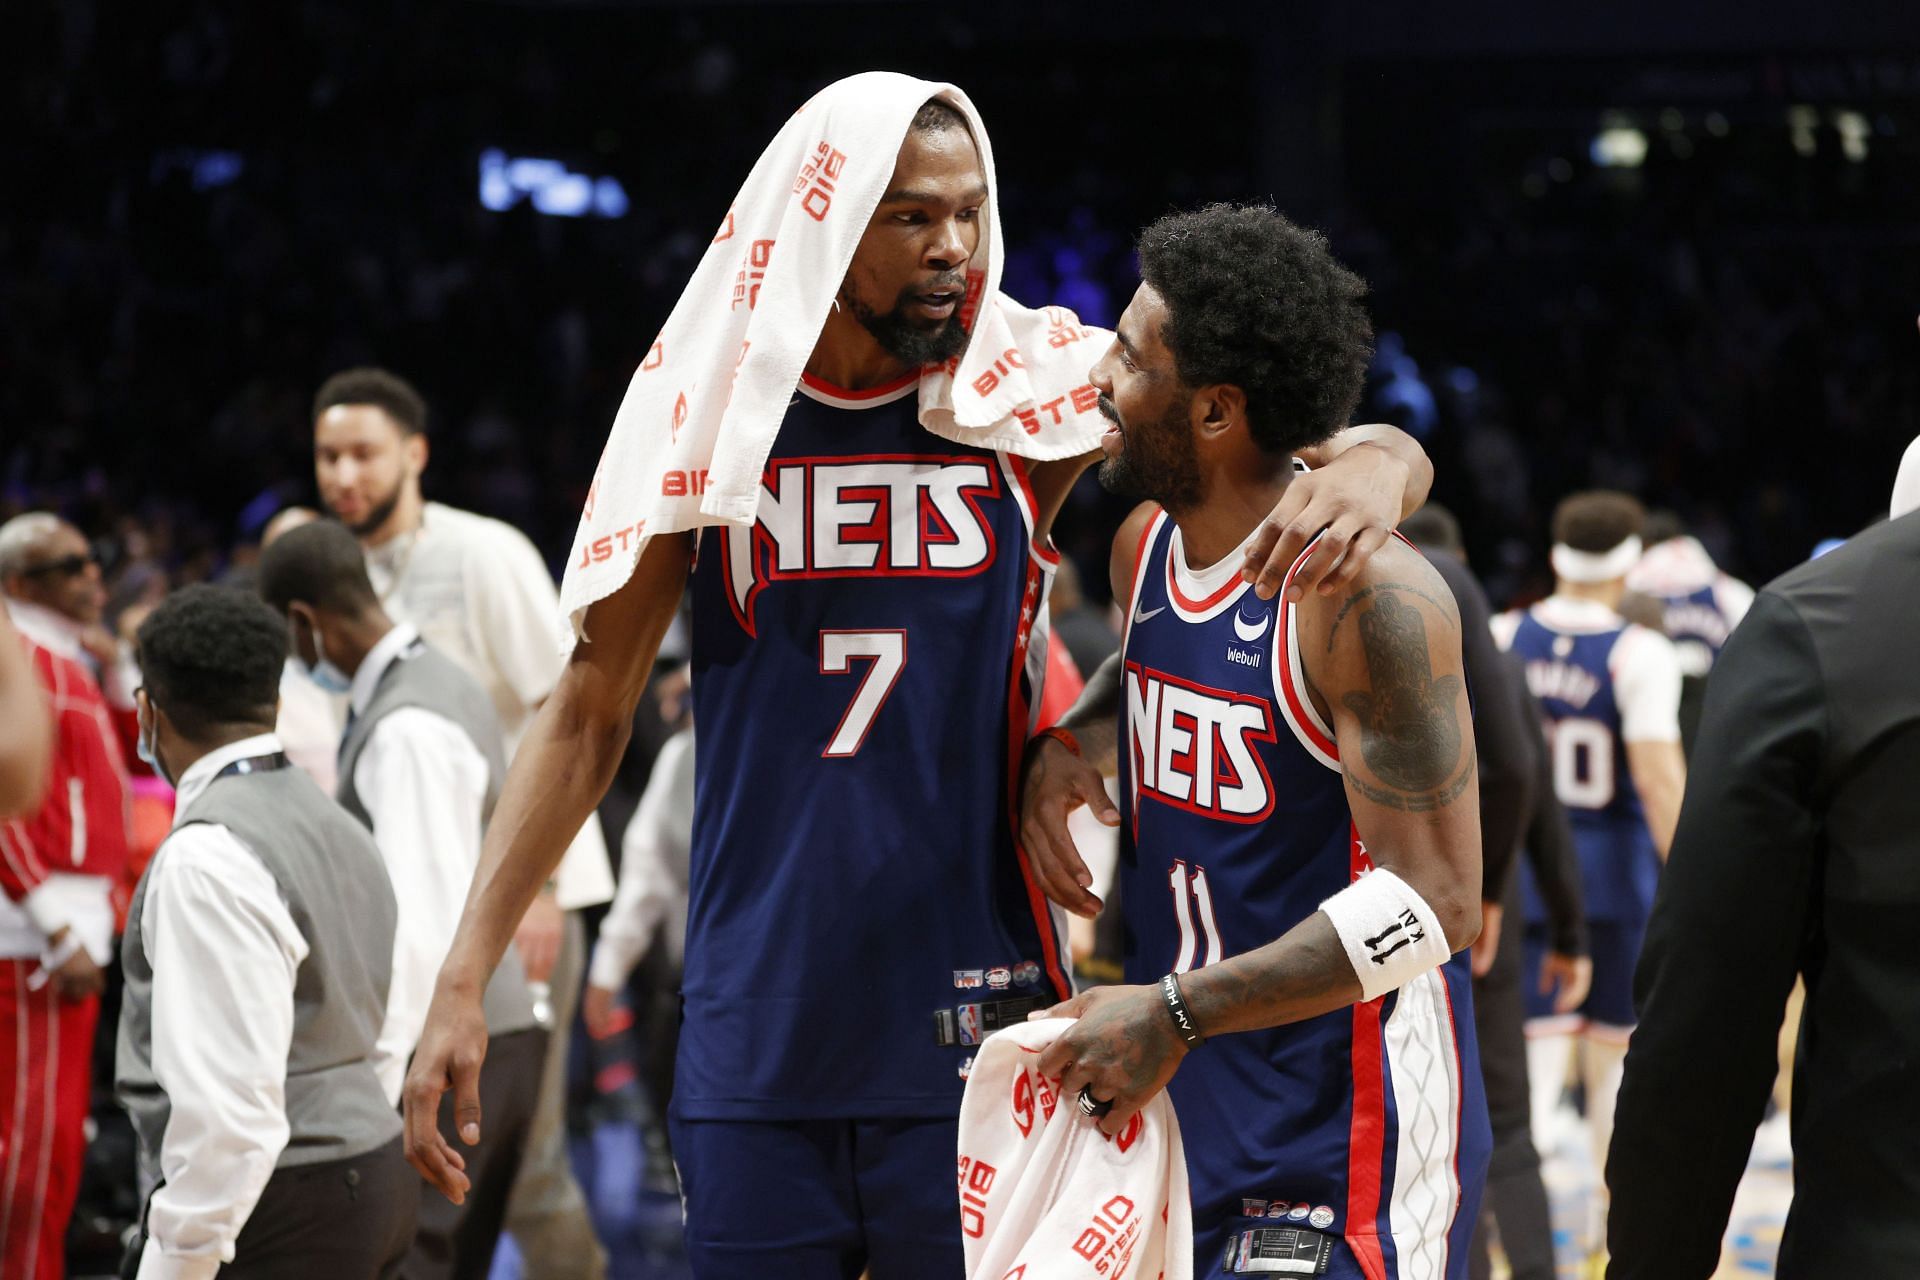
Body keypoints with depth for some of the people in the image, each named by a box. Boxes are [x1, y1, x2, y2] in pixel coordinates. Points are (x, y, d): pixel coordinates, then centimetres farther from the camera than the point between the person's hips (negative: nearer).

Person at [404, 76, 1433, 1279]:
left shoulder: (1030, 394, -1)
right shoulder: (706, 420, 2)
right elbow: (589, 714, 7)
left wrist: (1368, 469, -29)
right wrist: (464, 978, 1)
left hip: (972, 1035, -1)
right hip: (755, 1036, 1)